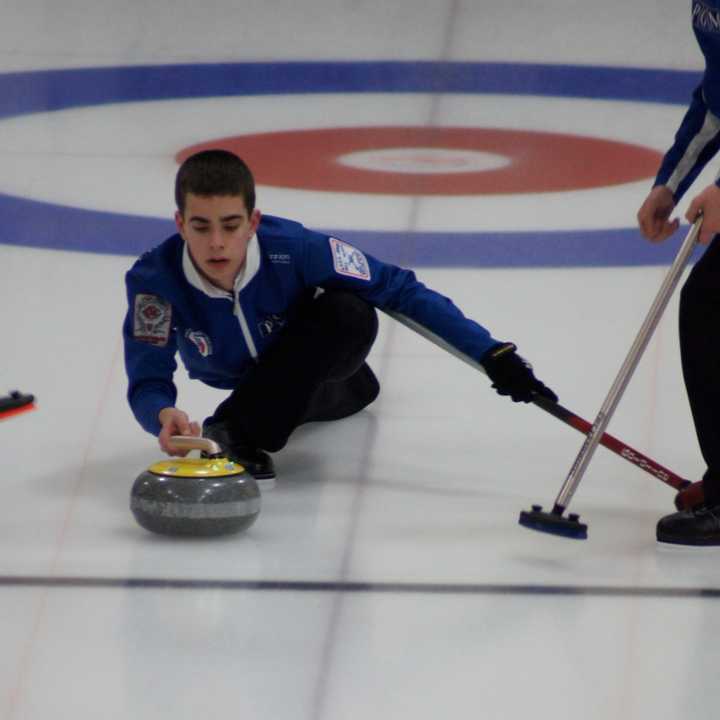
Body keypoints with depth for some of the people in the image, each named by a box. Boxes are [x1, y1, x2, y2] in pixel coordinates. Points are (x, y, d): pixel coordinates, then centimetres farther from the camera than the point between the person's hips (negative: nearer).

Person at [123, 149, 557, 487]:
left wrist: (492, 354, -36)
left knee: (351, 314, -31)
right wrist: (164, 415, -59)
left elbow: (400, 289, -31)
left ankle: (238, 432, -25)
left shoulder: (294, 249, -37)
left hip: (311, 360, -2)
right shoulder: (155, 278, -33)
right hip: (237, 379, 2)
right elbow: (147, 380, -33)